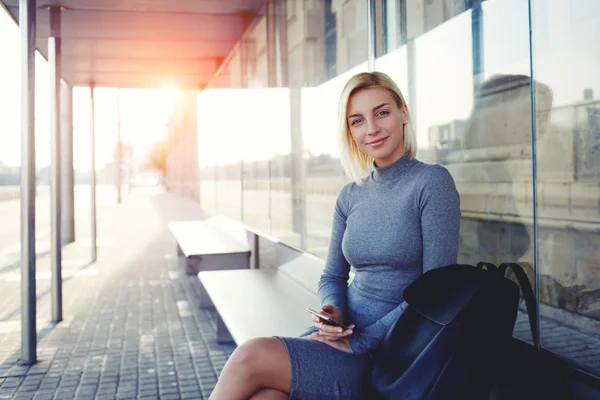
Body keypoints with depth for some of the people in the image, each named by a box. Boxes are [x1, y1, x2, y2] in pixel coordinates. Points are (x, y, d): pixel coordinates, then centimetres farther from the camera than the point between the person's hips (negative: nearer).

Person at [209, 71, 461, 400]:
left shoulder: (432, 182, -9)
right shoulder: (350, 196, 9)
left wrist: (361, 341, -14)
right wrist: (331, 312, -8)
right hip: (342, 334, 5)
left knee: (250, 357, -21)